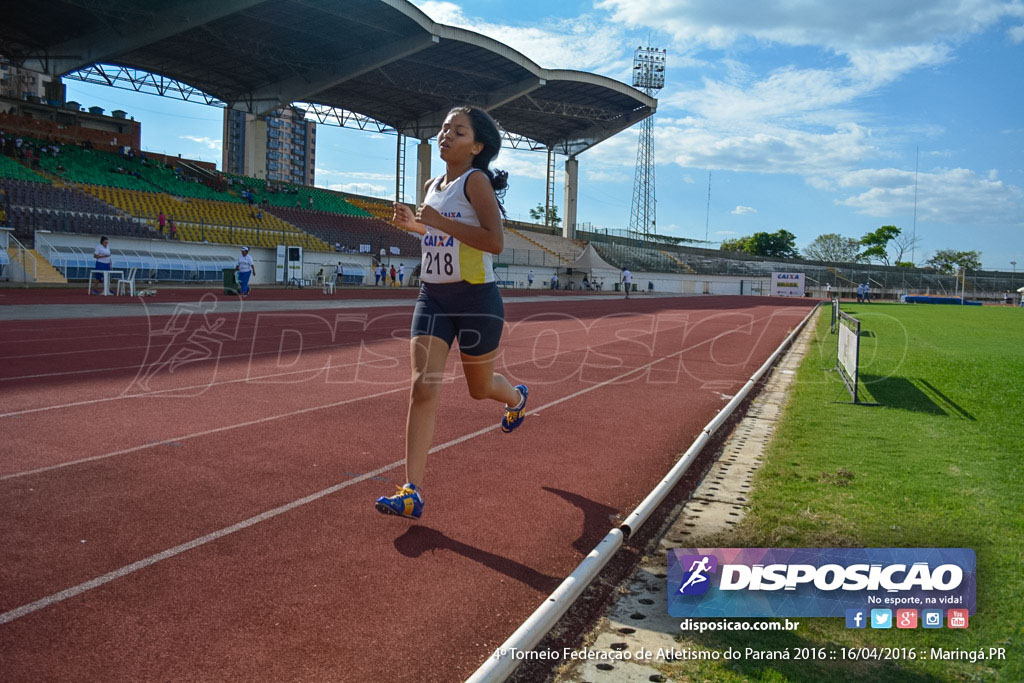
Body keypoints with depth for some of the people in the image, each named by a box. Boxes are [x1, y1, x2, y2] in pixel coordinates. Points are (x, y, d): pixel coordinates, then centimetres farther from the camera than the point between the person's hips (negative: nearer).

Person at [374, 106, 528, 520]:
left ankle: (516, 398, 53)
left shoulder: (476, 180, -11)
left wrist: (440, 222, -24)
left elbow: (495, 241, -22)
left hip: (477, 299, -5)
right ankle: (412, 493, -10)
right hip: (433, 298, 6)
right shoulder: (432, 187, 12)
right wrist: (413, 225, 9)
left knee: (480, 388, 14)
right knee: (423, 388, -9)